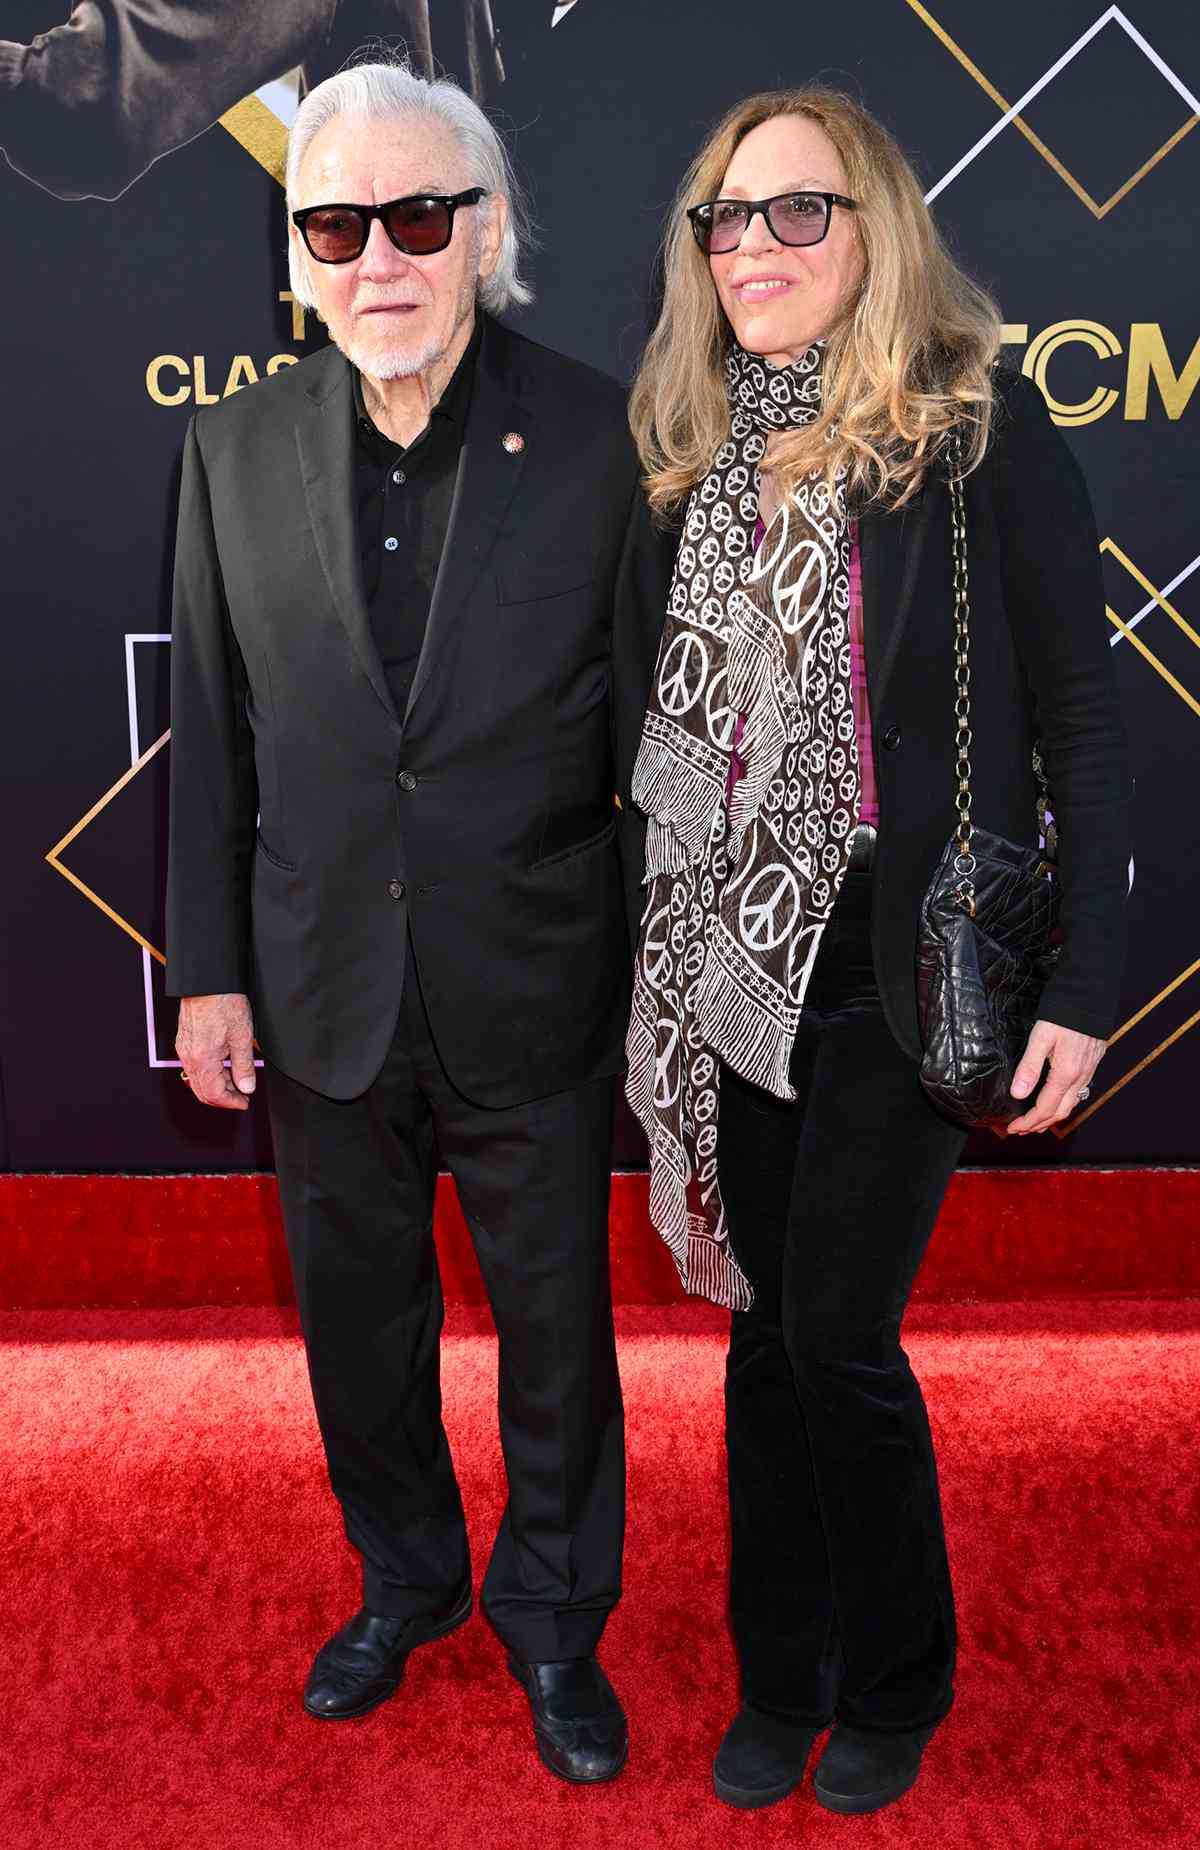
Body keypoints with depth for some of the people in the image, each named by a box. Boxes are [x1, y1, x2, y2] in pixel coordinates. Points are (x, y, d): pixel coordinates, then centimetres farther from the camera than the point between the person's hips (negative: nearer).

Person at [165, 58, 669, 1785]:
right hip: (326, 994, 3)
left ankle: (554, 1623, 40)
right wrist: (208, 967, 3)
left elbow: (655, 730, -6)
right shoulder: (236, 446, -1)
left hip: (537, 999, -2)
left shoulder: (600, 439, -10)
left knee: (556, 1326, 14)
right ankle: (404, 1580, 47)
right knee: (357, 1317, 20)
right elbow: (213, 732, 3)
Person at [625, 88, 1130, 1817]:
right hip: (741, 968, 5)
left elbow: (1080, 721, -7)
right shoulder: (707, 449, 8)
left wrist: (1084, 988, -12)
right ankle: (781, 1678, 33)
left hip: (906, 970, -5)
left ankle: (896, 1690, 28)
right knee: (767, 1334, 13)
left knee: (838, 1343, 1)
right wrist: (669, 956, 10)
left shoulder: (981, 430, -7)